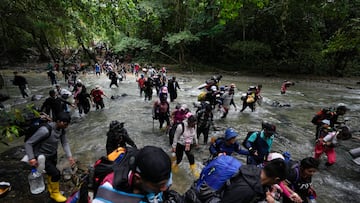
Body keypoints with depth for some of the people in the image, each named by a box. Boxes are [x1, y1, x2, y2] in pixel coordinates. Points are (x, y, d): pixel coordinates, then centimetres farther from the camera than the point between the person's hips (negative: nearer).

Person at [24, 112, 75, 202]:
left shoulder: (61, 129, -11)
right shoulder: (45, 130, -34)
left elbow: (65, 142, -10)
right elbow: (28, 143, -26)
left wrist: (69, 156, -20)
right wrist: (31, 158, -34)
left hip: (53, 155, 7)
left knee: (51, 172, 24)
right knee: (56, 173, -12)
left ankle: (50, 188, 52)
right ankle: (55, 193, 14)